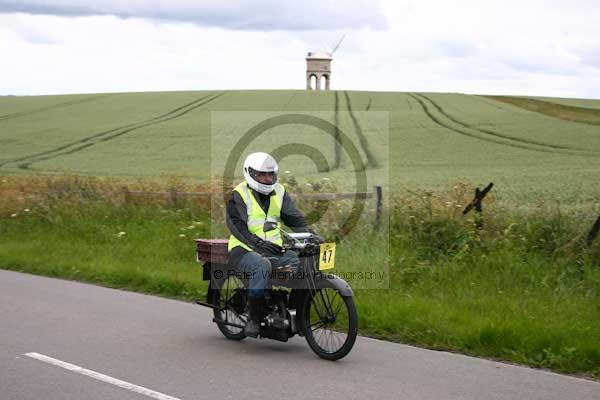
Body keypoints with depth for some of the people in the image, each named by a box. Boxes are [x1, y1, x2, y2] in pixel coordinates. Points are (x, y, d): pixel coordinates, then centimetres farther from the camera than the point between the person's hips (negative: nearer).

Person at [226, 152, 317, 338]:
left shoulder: (279, 192, 14)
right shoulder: (240, 194, -5)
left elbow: (293, 217, 9)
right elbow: (236, 224, -17)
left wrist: (309, 233, -10)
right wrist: (258, 243, -30)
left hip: (274, 249, 6)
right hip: (244, 250, -6)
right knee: (262, 266, -38)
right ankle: (254, 318, -27)